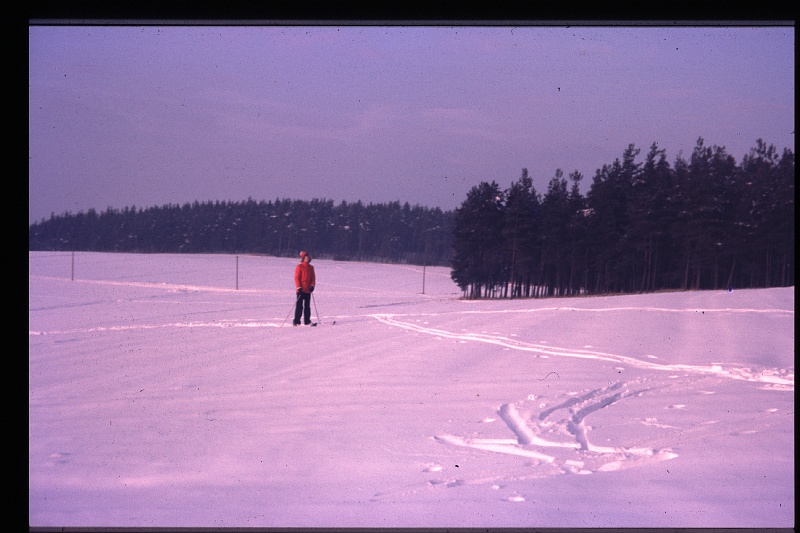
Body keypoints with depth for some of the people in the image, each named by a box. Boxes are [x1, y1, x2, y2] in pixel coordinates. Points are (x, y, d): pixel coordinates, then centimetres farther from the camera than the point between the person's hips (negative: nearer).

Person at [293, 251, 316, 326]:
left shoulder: (311, 268, 12)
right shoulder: (299, 267, -5)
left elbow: (313, 277, 12)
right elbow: (297, 277, -8)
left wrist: (312, 285, -4)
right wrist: (299, 287, -15)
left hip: (308, 290, 6)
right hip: (301, 290, -6)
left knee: (307, 306, 9)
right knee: (299, 306, -5)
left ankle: (307, 321, 14)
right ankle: (296, 321, -1)